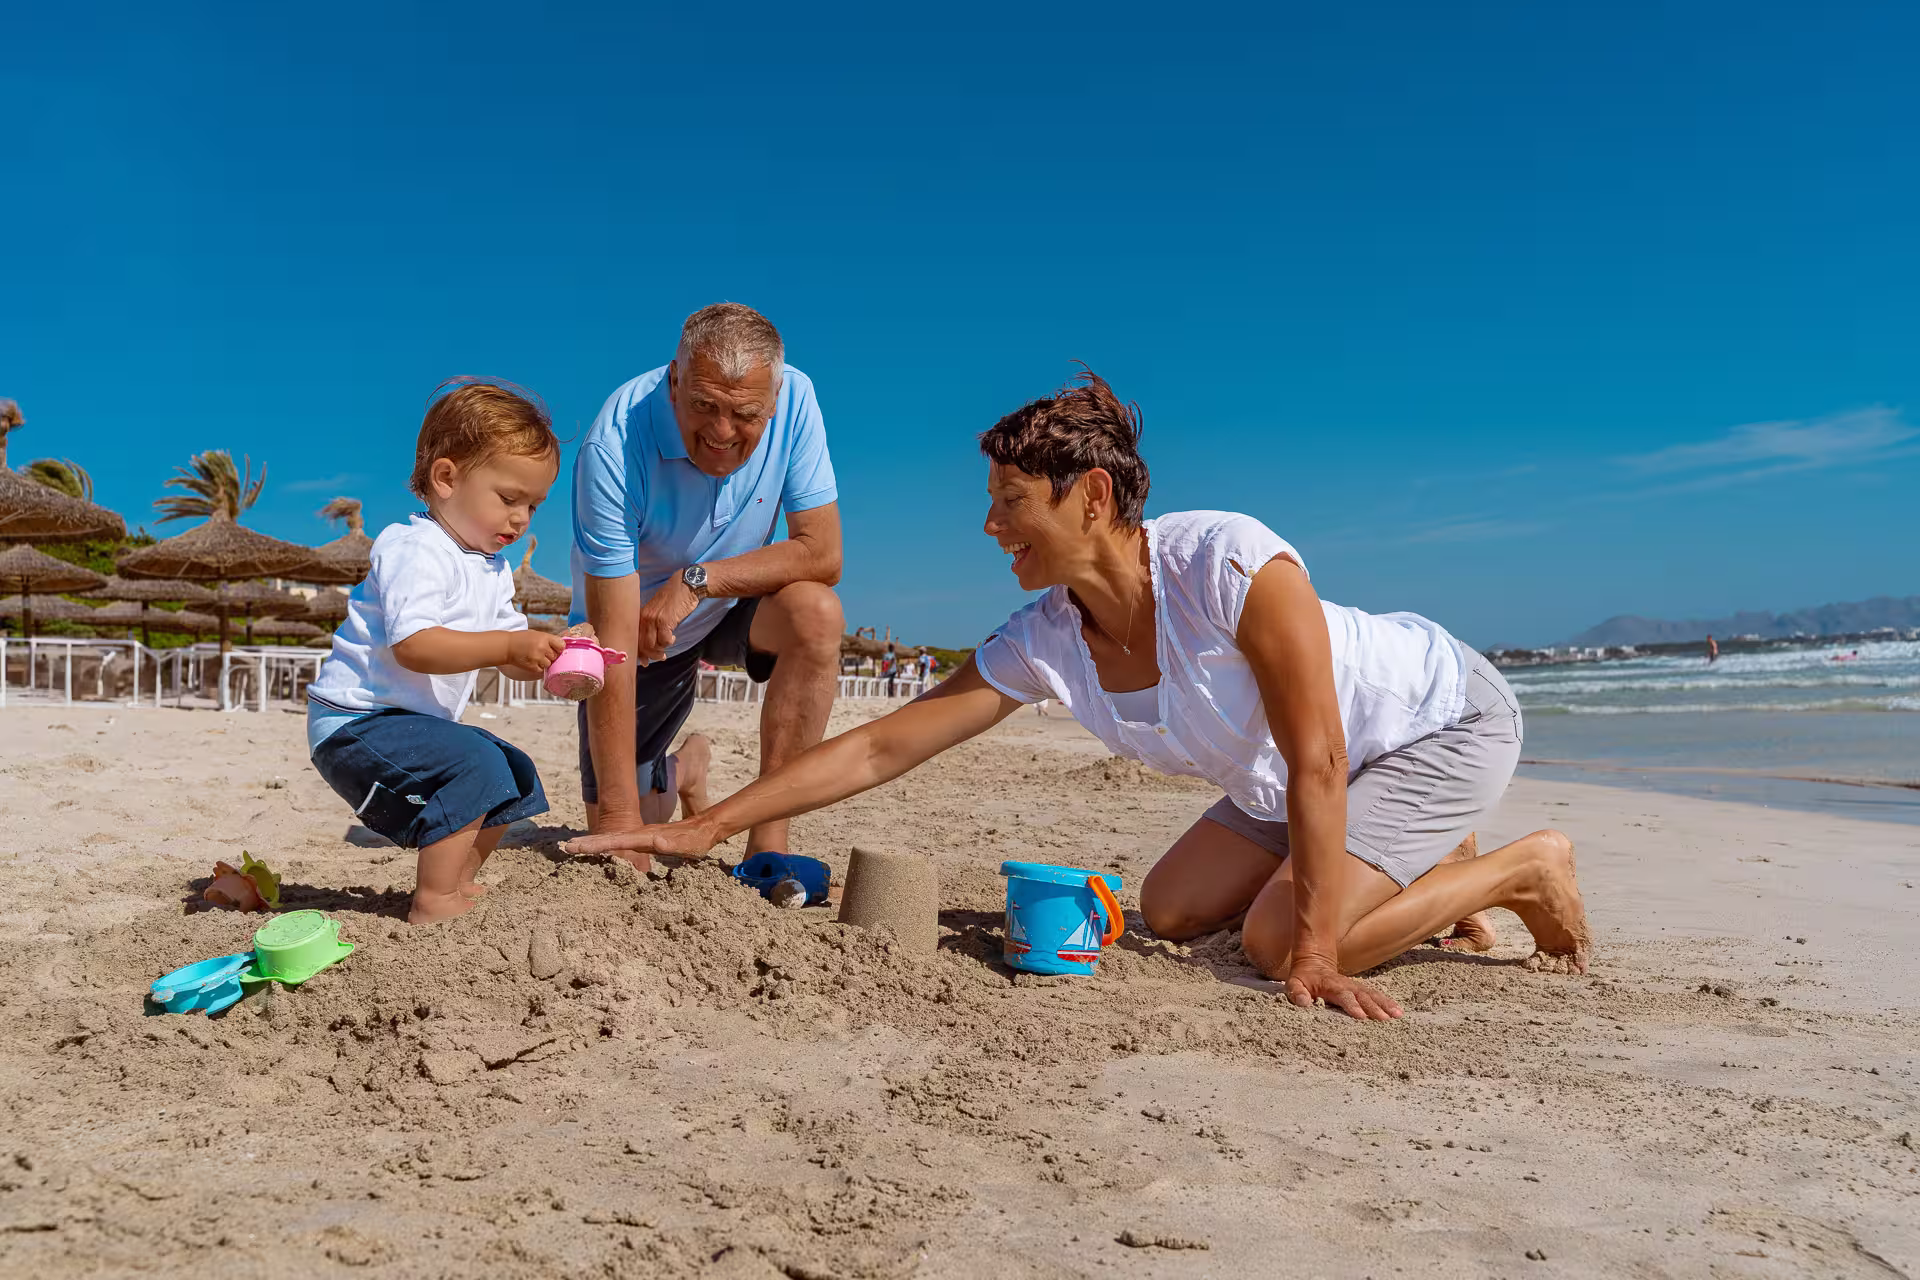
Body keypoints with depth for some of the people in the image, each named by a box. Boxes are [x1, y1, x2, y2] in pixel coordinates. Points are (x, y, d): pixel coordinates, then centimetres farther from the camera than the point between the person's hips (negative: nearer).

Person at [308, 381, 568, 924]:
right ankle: (434, 903, -20)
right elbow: (413, 647, -33)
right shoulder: (415, 551, -19)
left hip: (418, 720, 10)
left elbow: (510, 661, 9)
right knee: (476, 765, -27)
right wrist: (509, 644, -39)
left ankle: (457, 882, 20)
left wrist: (550, 658, -13)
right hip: (354, 723, -10)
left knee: (516, 776, 11)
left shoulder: (494, 568, 11)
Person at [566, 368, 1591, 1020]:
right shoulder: (1041, 644, -14)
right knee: (1171, 912, 6)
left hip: (1447, 714, -7)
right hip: (1284, 784, 7)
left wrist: (1317, 954, -29)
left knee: (1279, 944, -20)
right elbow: (882, 746, -12)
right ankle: (1421, 865, 21)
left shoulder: (1232, 563, -35)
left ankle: (1523, 870, 4)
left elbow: (1317, 762, -32)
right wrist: (709, 826, -16)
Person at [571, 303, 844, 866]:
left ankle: (768, 846, -22)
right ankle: (674, 775, 36)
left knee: (816, 611, -33)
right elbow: (614, 644, -35)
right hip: (636, 626, -1)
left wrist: (698, 579, -34)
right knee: (618, 846, -2)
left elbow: (822, 554, -22)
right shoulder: (613, 449, -33)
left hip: (735, 605, 2)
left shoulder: (794, 399, -25)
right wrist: (620, 816, -37)